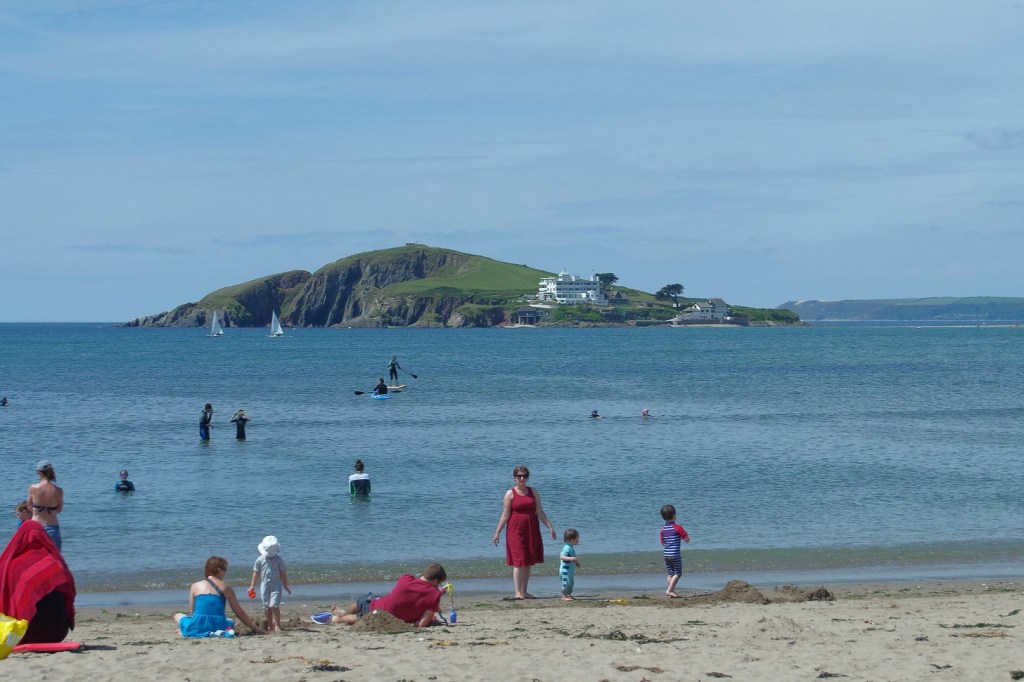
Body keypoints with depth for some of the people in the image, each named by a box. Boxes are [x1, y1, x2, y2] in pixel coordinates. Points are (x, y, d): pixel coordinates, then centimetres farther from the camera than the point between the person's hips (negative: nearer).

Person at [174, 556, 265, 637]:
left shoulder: (195, 586, 8)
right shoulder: (226, 587, 8)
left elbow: (193, 611, 13)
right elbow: (240, 612, 13)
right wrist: (254, 628, 24)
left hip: (196, 628, 0)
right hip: (217, 626, 0)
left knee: (177, 616, 29)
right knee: (231, 621, 37)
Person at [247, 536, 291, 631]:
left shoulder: (279, 560, -2)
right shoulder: (260, 560, 1)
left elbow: (283, 573, 4)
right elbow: (256, 573, 8)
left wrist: (286, 586, 7)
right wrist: (252, 586, 7)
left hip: (276, 586, -3)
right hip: (265, 585, 3)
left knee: (274, 605, -14)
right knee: (267, 607, 7)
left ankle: (277, 625, -9)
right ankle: (270, 626, 17)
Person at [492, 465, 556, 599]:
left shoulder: (533, 492, 11)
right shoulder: (510, 494, 0)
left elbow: (540, 512, 9)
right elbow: (505, 515, -1)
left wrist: (550, 526, 2)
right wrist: (497, 532, -6)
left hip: (532, 530, 4)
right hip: (516, 530, -4)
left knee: (529, 562, 6)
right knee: (519, 561, -11)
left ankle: (524, 591, 13)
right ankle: (518, 592, -11)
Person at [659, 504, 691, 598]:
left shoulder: (663, 529, 6)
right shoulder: (677, 528, -10)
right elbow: (687, 539, -5)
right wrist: (684, 532, 12)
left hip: (666, 554, 6)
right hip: (675, 554, -6)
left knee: (670, 573, 13)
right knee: (677, 573, 1)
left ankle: (672, 591, 13)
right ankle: (669, 590, -9)